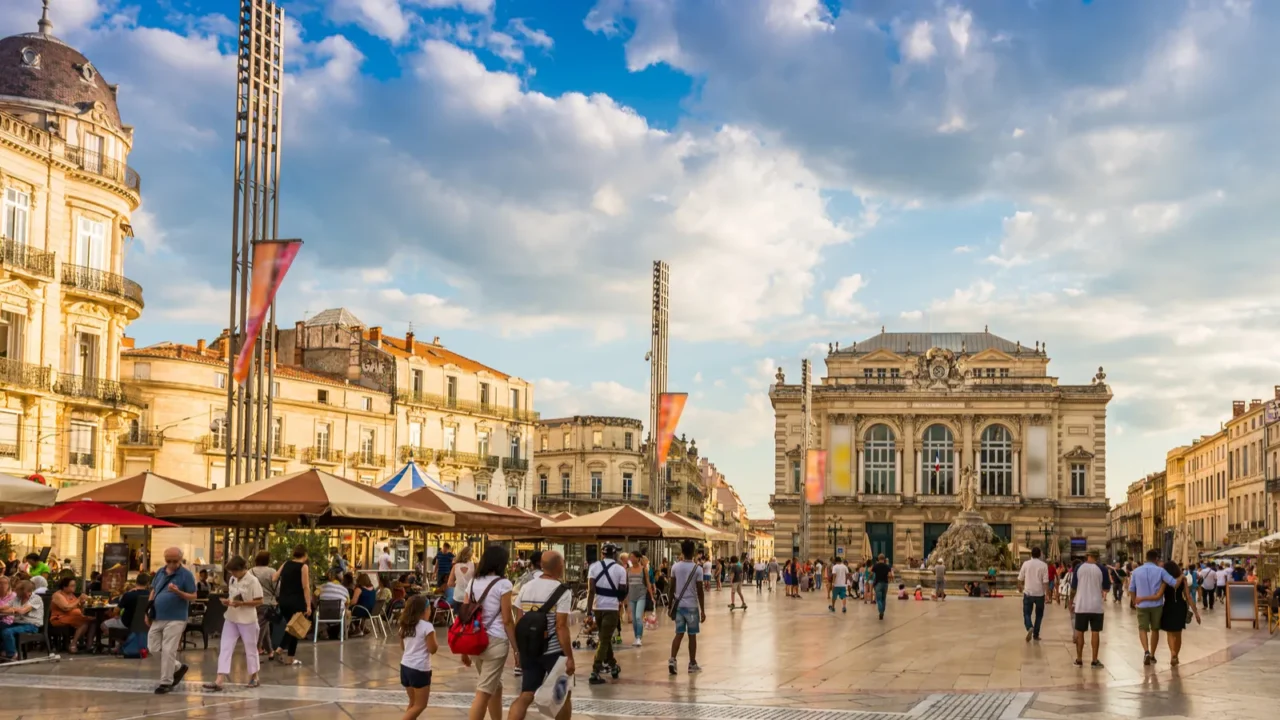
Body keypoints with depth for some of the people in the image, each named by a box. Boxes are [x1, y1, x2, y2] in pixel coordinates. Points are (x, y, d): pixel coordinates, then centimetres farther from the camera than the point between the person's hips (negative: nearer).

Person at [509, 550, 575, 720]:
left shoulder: (526, 588, 6)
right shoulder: (562, 591, -13)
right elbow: (561, 626, -18)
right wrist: (569, 657, -15)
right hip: (554, 652, -5)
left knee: (526, 696, 6)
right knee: (563, 696, 13)